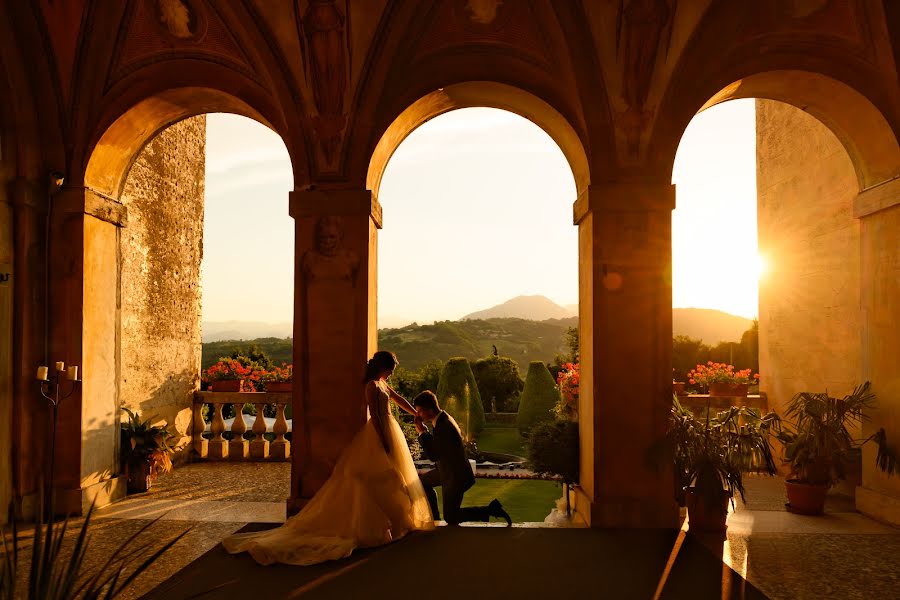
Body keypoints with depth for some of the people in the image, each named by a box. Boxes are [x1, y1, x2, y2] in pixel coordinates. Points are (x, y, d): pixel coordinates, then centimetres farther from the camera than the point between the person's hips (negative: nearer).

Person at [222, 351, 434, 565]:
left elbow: (399, 399, 25)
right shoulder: (372, 385, -16)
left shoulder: (382, 383, 14)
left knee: (391, 478, 15)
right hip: (379, 434, -10)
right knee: (381, 477, -6)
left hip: (388, 432, 10)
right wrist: (384, 442, -21)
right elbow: (374, 415, -20)